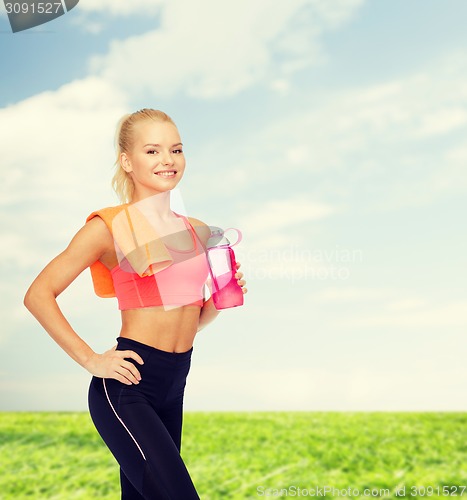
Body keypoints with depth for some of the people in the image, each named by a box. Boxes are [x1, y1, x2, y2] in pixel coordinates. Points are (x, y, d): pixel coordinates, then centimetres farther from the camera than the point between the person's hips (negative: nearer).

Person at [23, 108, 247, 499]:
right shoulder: (109, 226, -7)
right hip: (127, 386, -6)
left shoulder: (197, 232, 11)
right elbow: (39, 295, -8)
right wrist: (91, 360, -12)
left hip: (174, 387, 7)